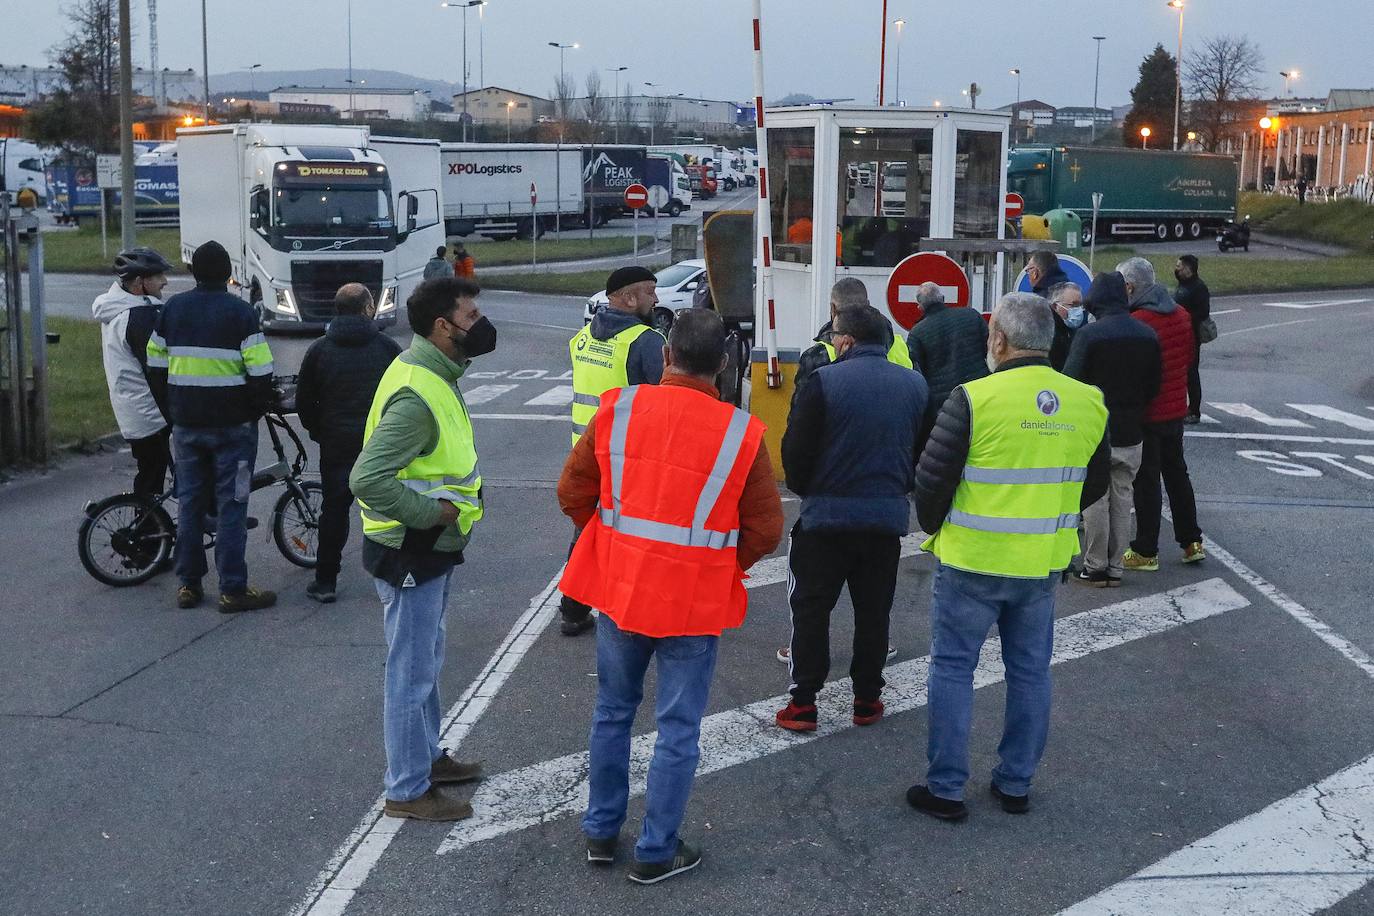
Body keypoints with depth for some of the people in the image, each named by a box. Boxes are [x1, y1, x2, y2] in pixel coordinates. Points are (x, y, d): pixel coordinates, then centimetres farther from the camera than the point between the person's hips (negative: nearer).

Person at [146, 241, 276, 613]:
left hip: (186, 425, 4)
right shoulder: (239, 311, -10)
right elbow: (260, 373, -14)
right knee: (231, 505, 1)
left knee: (189, 502, 13)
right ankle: (233, 590, 3)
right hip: (232, 425, -4)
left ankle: (188, 585, 17)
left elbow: (155, 367, 11)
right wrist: (258, 409, 3)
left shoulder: (172, 308, 5)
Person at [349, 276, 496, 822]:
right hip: (410, 553, -10)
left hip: (430, 550, 10)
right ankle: (408, 791, 14)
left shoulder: (434, 373, 6)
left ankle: (425, 757, 40)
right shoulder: (415, 395, -27)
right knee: (411, 670, 2)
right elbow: (368, 480, -34)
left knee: (425, 661, 23)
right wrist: (434, 512, -25)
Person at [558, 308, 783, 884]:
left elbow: (573, 493, 0)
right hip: (695, 600, -2)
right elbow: (765, 530, -6)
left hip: (617, 585, 3)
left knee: (612, 712, 19)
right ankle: (656, 853, 18)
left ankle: (601, 833, 31)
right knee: (678, 728, 10)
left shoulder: (619, 409, -6)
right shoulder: (741, 432, -11)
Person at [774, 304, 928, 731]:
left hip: (827, 514, -4)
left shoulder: (824, 381, -11)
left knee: (811, 608, 7)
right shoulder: (915, 384, 4)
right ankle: (867, 699, 20)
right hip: (888, 516, 4)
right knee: (873, 611, 14)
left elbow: (796, 450, -8)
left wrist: (804, 489, 11)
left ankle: (803, 703, 8)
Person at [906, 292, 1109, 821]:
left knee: (952, 668, 8)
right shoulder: (1088, 403, -1)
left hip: (971, 561, -4)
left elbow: (932, 480, -12)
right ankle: (1016, 785, 26)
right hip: (1044, 564, 5)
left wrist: (935, 528, 7)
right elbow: (1094, 485, 11)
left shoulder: (974, 399, -17)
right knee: (1030, 672, 17)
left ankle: (946, 789, 13)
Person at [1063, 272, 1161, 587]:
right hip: (1131, 433, 5)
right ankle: (1114, 567, 17)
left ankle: (1095, 567, 8)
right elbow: (1153, 386, 9)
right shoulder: (1148, 336, 3)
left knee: (1095, 500, 4)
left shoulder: (1089, 335, -16)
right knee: (1122, 500, 12)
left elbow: (1072, 382, -14)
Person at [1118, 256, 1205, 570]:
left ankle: (1146, 552, 9)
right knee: (1177, 473, 19)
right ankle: (1192, 541, 25)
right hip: (1177, 410, 8)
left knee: (1146, 480, 1)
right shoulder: (1181, 315, 4)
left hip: (1146, 414, -8)